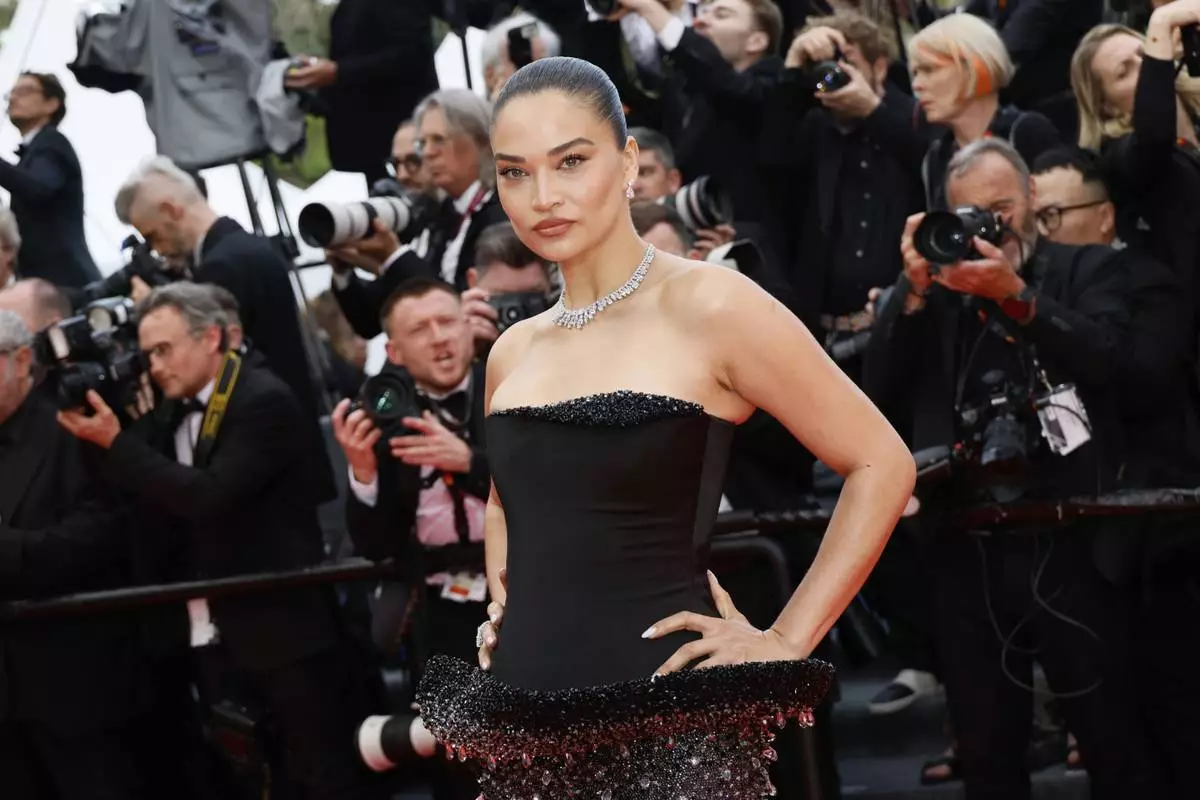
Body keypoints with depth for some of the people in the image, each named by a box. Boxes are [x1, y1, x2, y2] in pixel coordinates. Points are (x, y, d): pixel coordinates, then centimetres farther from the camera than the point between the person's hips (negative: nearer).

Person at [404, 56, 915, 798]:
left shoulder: (710, 308, -7)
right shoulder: (513, 352, 11)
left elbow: (881, 464, -6)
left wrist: (786, 643, -9)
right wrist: (507, 610, 13)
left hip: (670, 727, -6)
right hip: (529, 732, 6)